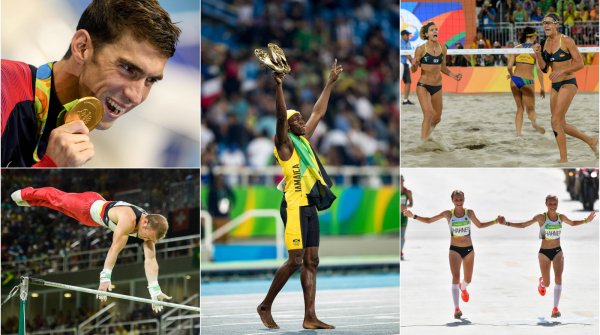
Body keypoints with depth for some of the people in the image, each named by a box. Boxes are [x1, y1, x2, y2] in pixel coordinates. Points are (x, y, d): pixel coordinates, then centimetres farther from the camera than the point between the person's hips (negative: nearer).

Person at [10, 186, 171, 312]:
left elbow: (150, 259, -26)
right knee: (59, 198, 20)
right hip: (89, 205, -6)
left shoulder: (150, 226, -26)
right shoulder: (128, 219, -46)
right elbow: (115, 249, -49)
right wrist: (105, 278, -55)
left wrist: (154, 290, -33)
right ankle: (25, 194, 48)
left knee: (62, 200, 28)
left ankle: (26, 197, 53)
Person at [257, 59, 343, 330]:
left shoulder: (304, 139, 16)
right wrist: (279, 86, -33)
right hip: (294, 205, -8)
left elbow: (319, 112, 24)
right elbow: (281, 116, -21)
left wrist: (330, 82, 26)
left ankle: (310, 317, 3)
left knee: (311, 262, 4)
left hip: (311, 206, 8)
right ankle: (265, 306, 2)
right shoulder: (284, 143, -5)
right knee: (295, 260, -11)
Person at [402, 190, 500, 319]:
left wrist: (495, 221, 8)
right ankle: (456, 309, -20)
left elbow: (479, 225, 17)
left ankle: (462, 288, 51)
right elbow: (429, 220, 1)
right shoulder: (448, 214, -4)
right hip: (455, 250, -2)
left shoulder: (469, 213, 0)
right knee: (456, 277, -16)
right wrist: (413, 216, -9)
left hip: (469, 250, 2)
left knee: (467, 279, 12)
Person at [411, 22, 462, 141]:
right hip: (423, 86, -5)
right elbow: (413, 70, -4)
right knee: (428, 113, -22)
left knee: (437, 118, 12)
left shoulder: (442, 48, 4)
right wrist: (414, 65, -26)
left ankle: (427, 130, 40)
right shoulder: (421, 49, -9)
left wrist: (452, 74, 0)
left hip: (437, 87, 5)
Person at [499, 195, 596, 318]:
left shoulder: (561, 217, 1)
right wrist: (507, 223, -17)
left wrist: (586, 221, 15)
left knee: (558, 279, -17)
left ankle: (555, 308, -16)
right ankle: (541, 282, 44)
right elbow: (523, 225, -8)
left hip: (558, 252, 2)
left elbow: (572, 223, 23)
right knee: (547, 284, 4)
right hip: (544, 252, -2)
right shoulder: (541, 217, -10)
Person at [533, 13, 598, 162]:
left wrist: (561, 71, -22)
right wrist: (538, 54, -7)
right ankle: (591, 141, 31)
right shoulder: (545, 43, 8)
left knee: (556, 122, -14)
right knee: (561, 125, 10)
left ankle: (564, 161, -7)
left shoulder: (566, 41, -11)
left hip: (568, 84, -8)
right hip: (555, 86, 8)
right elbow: (544, 68, 9)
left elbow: (580, 63, -10)